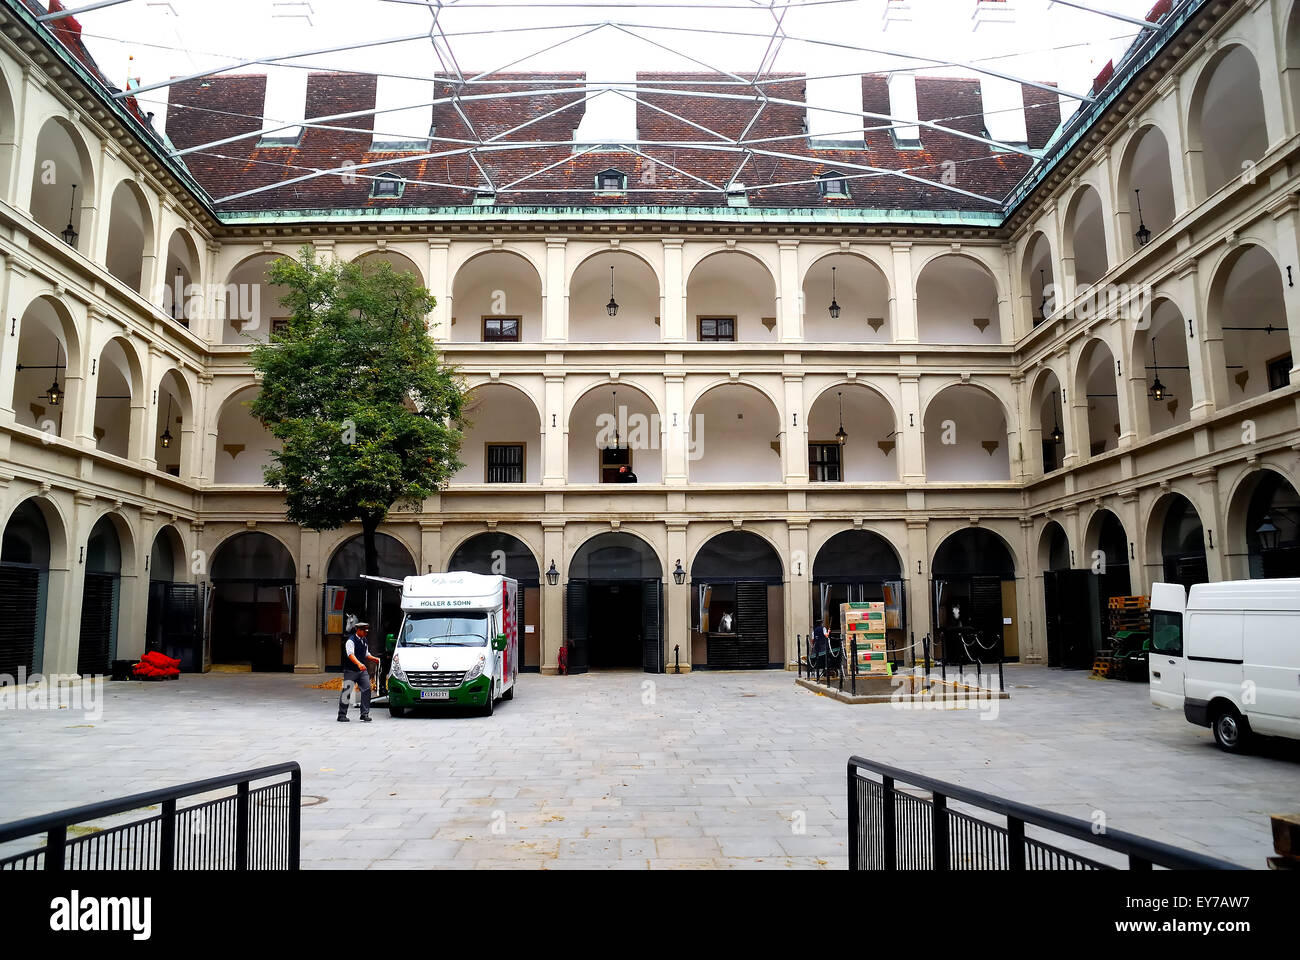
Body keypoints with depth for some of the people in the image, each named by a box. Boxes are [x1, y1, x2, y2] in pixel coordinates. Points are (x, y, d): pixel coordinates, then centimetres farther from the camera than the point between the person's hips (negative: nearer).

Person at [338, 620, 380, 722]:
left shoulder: (364, 640, 13)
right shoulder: (350, 641, -12)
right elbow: (350, 654, -28)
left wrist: (375, 659, 9)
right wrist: (359, 664, -43)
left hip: (363, 670, 7)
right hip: (351, 671, -7)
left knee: (366, 690, -3)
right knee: (346, 692, -1)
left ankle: (365, 714, 1)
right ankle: (342, 715, 11)